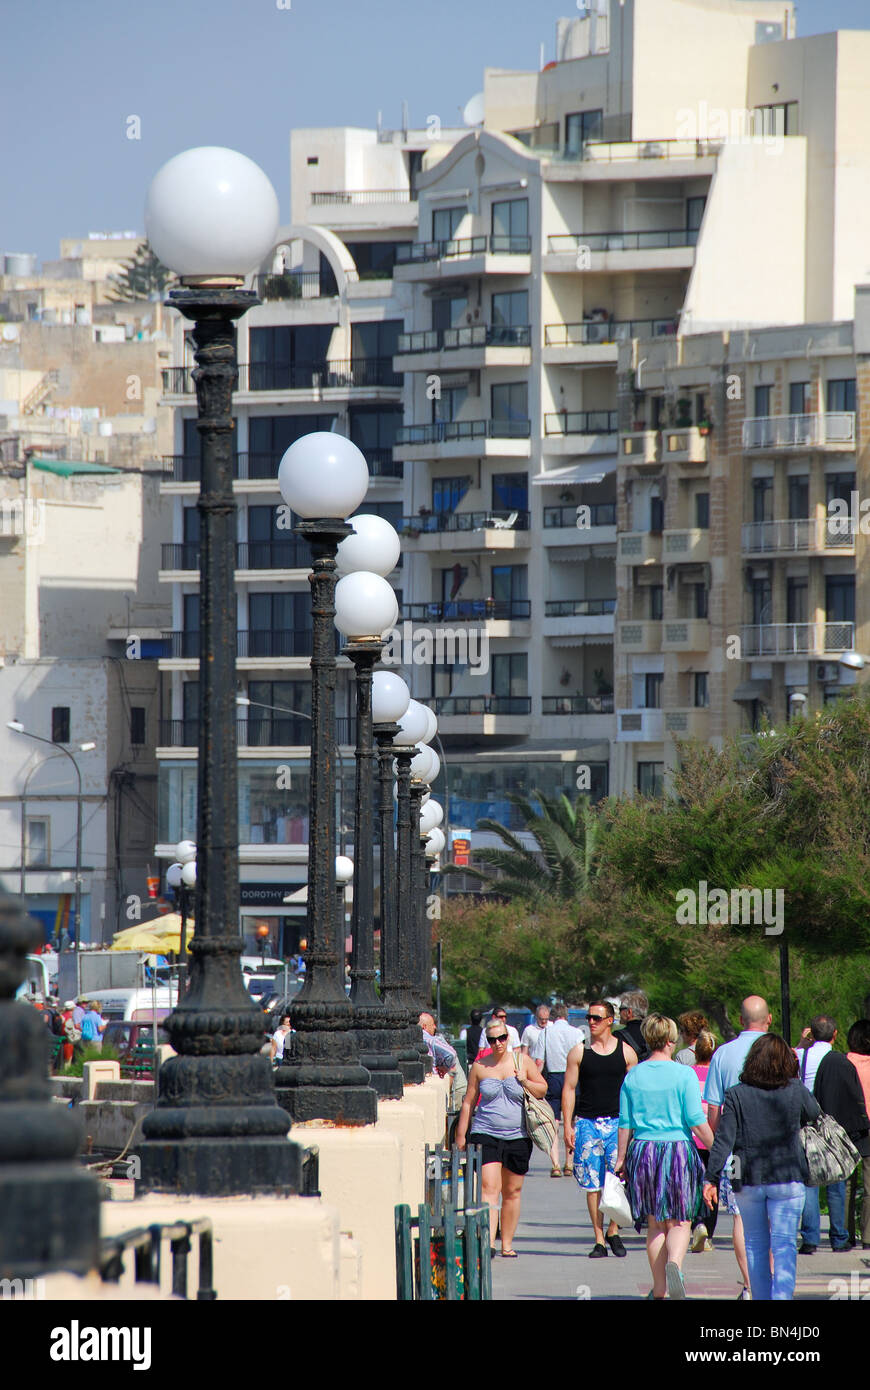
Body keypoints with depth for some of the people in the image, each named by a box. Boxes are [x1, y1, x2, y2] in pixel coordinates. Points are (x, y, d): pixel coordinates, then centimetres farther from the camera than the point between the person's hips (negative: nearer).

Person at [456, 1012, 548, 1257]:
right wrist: (461, 1134, 8)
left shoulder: (522, 1061, 5)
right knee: (489, 1187, -15)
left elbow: (543, 1090, 10)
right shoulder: (480, 1067, 4)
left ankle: (507, 1244, 18)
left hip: (517, 1136, 2)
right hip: (485, 1134, -2)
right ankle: (489, 1242, -24)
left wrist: (524, 1082, -9)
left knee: (512, 1192, 7)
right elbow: (468, 1102, 10)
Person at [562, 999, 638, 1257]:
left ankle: (613, 1231, 7)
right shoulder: (579, 1052, 6)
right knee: (592, 1184, 0)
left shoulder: (626, 1052, 6)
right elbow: (569, 1089, 6)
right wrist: (567, 1126, -1)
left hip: (617, 1122, -1)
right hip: (587, 1122, 1)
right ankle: (599, 1240, 6)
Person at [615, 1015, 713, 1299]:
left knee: (655, 1224, 10)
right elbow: (697, 1122, -9)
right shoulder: (684, 1075, -7)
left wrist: (621, 1158, 16)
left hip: (643, 1151, 3)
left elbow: (625, 1123, 6)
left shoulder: (633, 1076, 3)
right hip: (679, 1148, -3)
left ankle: (659, 1289, 9)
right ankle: (674, 1263, -26)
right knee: (679, 1222, 4)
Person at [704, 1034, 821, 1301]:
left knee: (755, 1244, 15)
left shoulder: (737, 1094, -5)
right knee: (784, 1244, 0)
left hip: (749, 1180, 1)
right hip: (788, 1179, -1)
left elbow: (724, 1139, -9)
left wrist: (711, 1178, -6)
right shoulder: (796, 1090, -6)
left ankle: (761, 1297, 21)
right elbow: (814, 1114, 15)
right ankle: (782, 1296, -13)